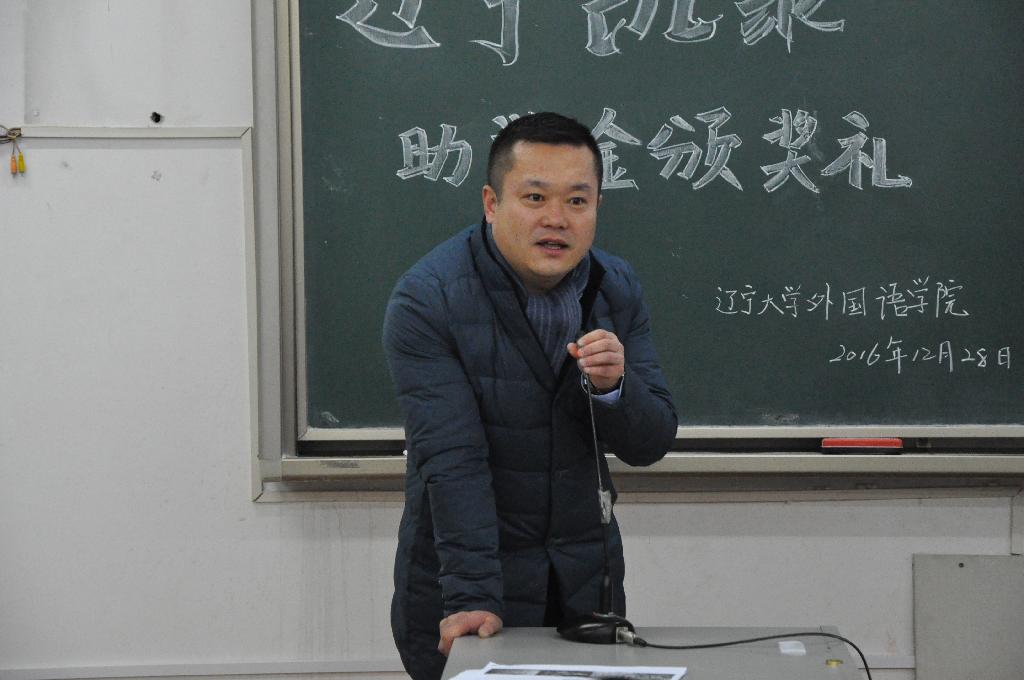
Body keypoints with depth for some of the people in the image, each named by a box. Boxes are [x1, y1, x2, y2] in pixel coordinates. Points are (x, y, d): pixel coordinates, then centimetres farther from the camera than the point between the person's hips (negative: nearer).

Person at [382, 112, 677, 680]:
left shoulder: (616, 288, -2)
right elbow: (452, 460, -23)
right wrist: (472, 597, -29)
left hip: (584, 577, 4)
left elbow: (650, 445, -2)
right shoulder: (426, 299, -17)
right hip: (459, 576, -4)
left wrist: (612, 385, -22)